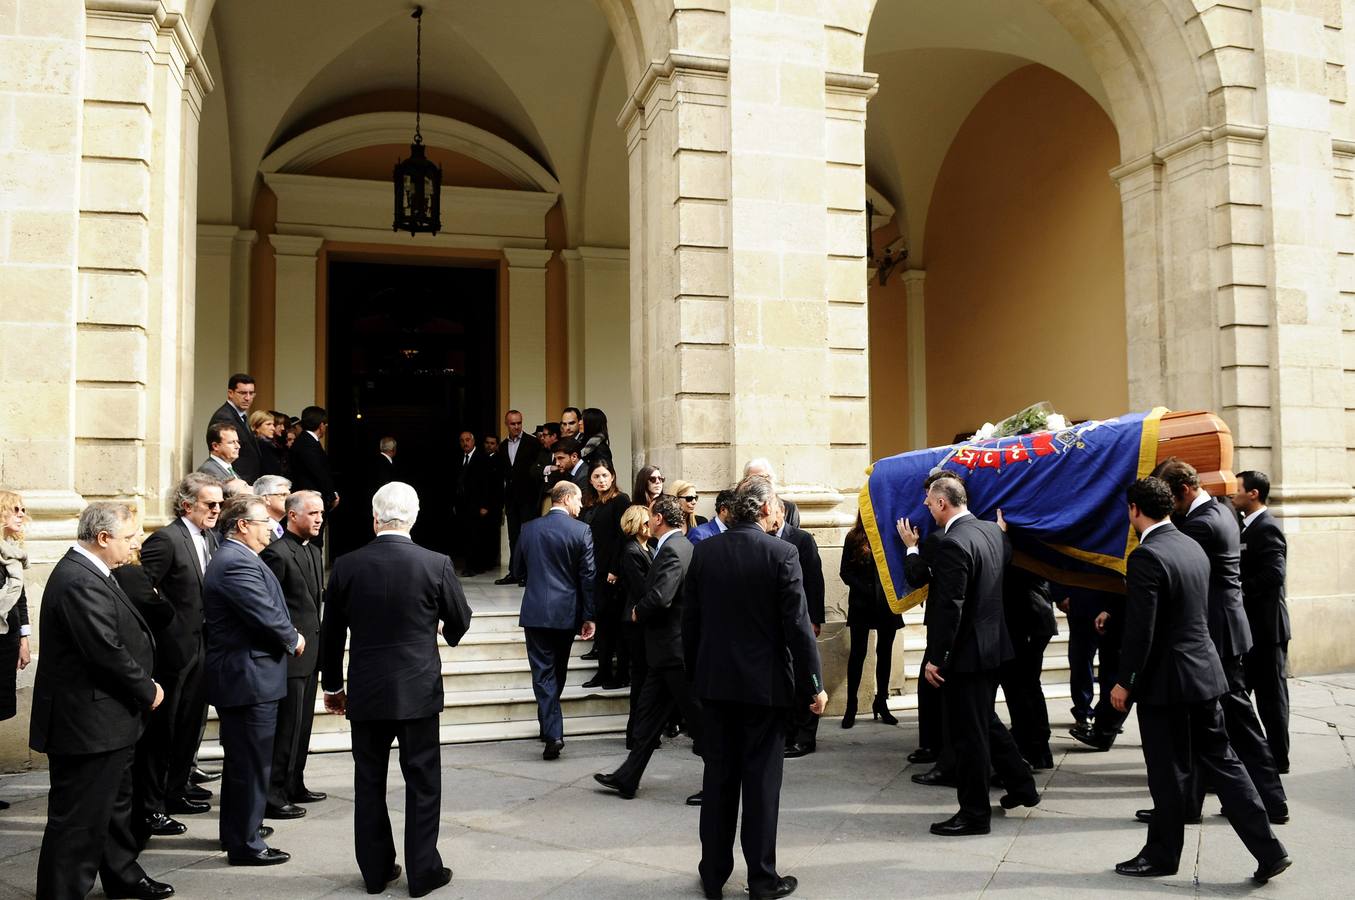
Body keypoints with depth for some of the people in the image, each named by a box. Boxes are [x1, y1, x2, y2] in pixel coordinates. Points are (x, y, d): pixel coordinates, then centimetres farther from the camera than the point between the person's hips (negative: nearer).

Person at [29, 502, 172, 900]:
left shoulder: (88, 573, 10)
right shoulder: (79, 581, -24)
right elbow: (108, 651, -26)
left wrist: (144, 686, 6)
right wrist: (147, 690, -13)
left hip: (107, 719, 12)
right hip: (87, 722, -12)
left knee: (116, 802, 24)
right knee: (78, 818, 0)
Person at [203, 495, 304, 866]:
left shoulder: (231, 557, 14)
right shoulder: (237, 563, -21)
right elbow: (267, 616, -25)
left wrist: (288, 636, 3)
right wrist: (294, 639, -7)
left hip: (237, 676, 11)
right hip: (249, 678, -11)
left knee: (240, 761, 21)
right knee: (252, 763, -1)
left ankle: (236, 832, 35)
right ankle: (245, 845, 9)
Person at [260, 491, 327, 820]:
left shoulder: (314, 552, 15)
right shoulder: (276, 553, -15)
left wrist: (317, 644, 15)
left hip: (310, 655, 9)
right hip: (290, 654, -9)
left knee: (302, 725, 17)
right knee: (286, 727, -4)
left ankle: (294, 786, 29)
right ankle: (273, 796, 5)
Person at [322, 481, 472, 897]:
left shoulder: (346, 566, -5)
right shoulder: (436, 564, -11)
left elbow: (332, 634, 3)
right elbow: (460, 621, 2)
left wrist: (333, 685, 16)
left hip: (365, 692, 2)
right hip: (418, 691, -2)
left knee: (369, 782, 14)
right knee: (423, 782, 8)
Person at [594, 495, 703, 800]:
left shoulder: (672, 550, -19)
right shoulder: (684, 546, 13)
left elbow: (660, 597, -29)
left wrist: (638, 612, -11)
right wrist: (643, 611, 11)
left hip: (675, 649, -10)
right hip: (670, 649, 10)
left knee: (698, 718, 0)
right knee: (648, 711, 14)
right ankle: (627, 778, 22)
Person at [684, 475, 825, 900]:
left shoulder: (704, 552, -1)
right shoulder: (781, 553, -13)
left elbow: (689, 619, 4)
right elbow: (798, 624, -13)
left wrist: (694, 673, 15)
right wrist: (814, 683, -6)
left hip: (715, 680, 4)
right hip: (765, 682, -4)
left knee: (718, 777, 12)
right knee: (761, 779, 6)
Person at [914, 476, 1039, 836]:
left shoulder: (952, 544, -22)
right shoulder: (992, 530, 5)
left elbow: (949, 608, -23)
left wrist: (935, 657, -17)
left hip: (966, 651, -9)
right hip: (993, 642, 9)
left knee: (968, 733, 2)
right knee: (986, 721, 24)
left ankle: (974, 813, 13)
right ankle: (1022, 786, 35)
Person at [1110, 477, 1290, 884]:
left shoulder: (1146, 557, -19)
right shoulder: (1192, 546, 8)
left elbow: (1140, 630, -21)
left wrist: (1123, 681, -10)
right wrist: (1115, 612, 23)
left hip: (1165, 681, -8)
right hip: (1202, 671, 8)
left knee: (1168, 774, 5)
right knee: (1220, 761, 14)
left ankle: (1162, 854, 20)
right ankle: (1268, 849, 15)